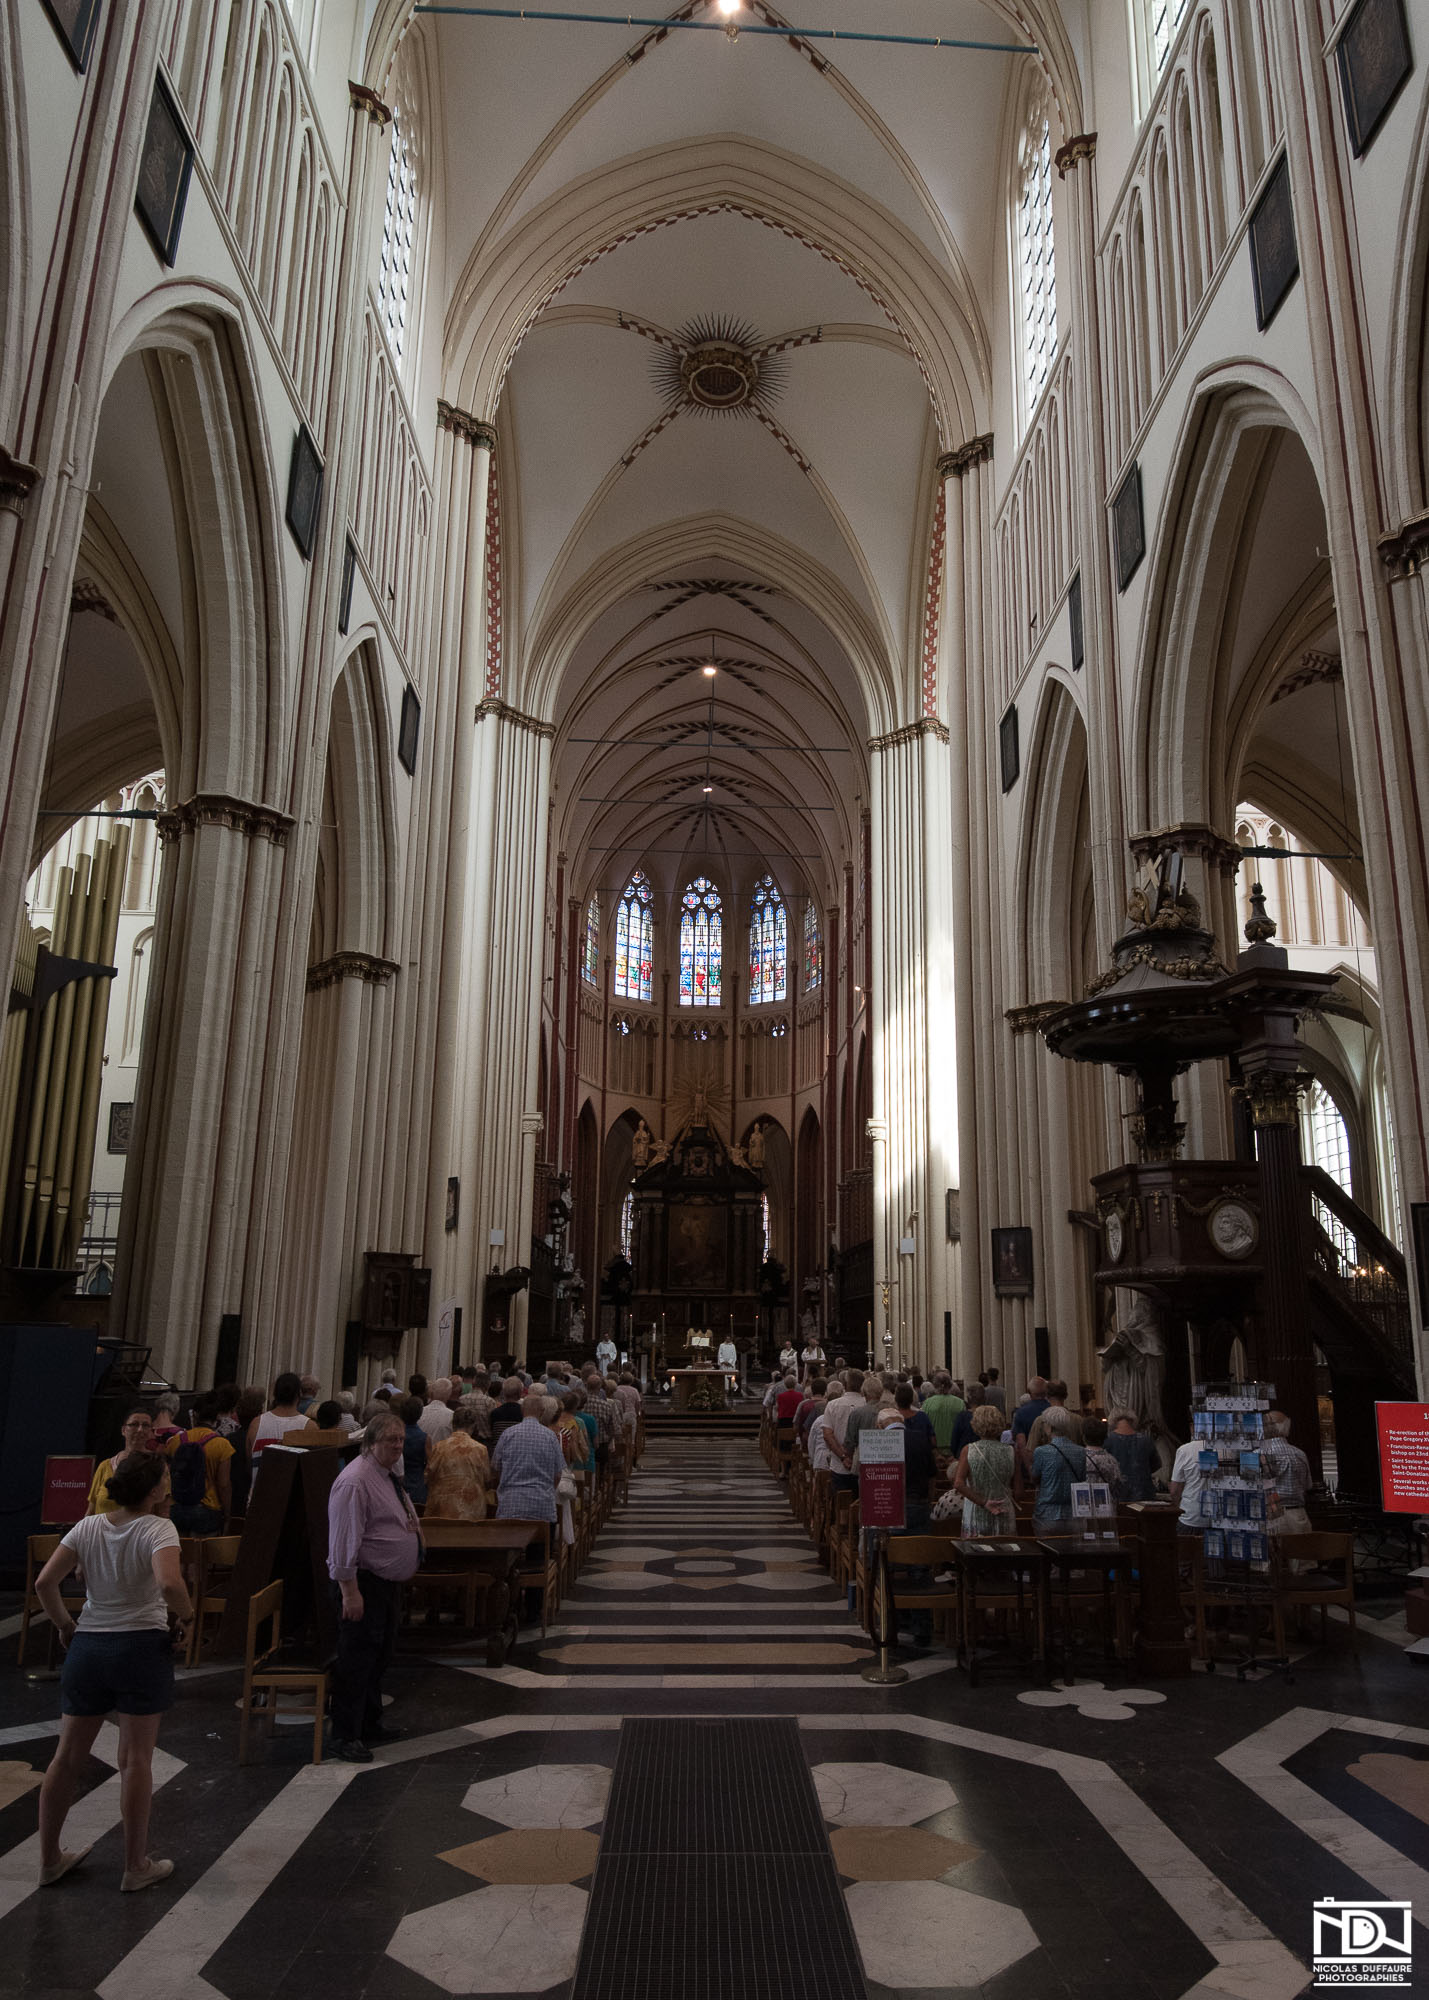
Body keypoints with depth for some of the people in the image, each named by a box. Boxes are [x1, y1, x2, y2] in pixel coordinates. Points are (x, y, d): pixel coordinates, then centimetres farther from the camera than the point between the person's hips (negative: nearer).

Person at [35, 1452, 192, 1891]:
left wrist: (65, 1625, 10)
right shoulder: (158, 1529, -15)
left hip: (87, 1646, 5)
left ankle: (49, 1858, 30)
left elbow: (44, 1583, -4)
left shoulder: (87, 1527, 1)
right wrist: (185, 1617, -12)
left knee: (68, 1757, 18)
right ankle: (136, 1866, 17)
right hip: (141, 1646, -5)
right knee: (136, 1760, 6)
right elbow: (169, 1583, -31)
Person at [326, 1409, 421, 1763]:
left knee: (380, 1655, 19)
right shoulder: (355, 1481, -21)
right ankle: (344, 1737, 7)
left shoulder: (388, 1475, 11)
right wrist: (349, 1591, -26)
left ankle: (370, 1724, 32)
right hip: (364, 1583, -10)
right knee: (357, 1659, -3)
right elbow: (343, 1541, -24)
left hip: (388, 1581, 10)